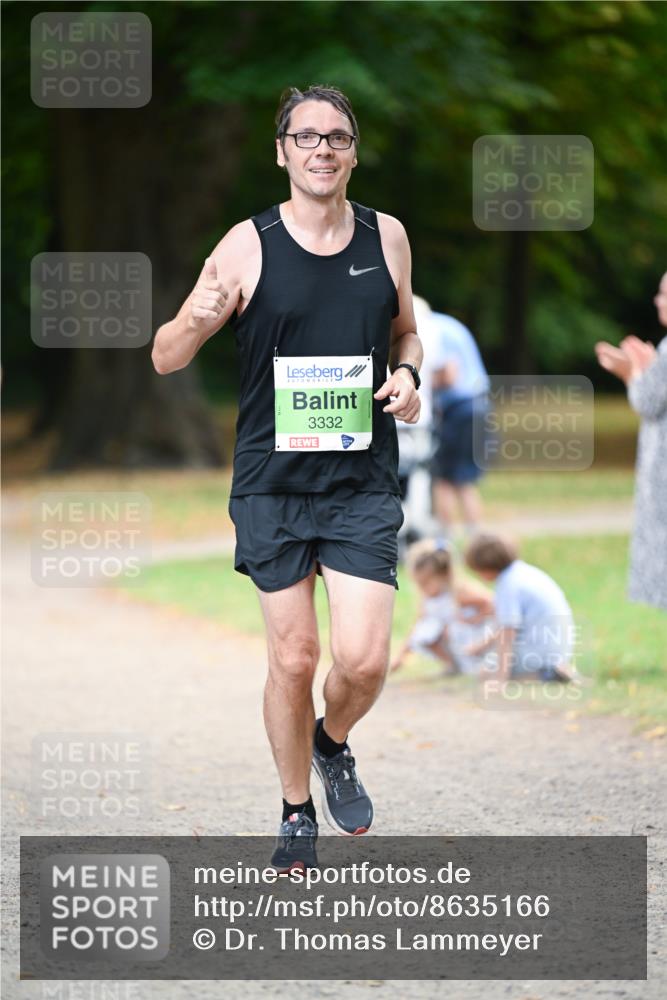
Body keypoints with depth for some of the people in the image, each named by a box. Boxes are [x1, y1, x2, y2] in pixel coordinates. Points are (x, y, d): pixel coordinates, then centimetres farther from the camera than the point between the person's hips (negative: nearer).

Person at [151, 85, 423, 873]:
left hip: (363, 482, 2)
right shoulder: (249, 246, -5)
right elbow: (165, 360, -3)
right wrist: (197, 318, -25)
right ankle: (297, 813, 22)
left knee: (363, 659, -9)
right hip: (273, 482, -2)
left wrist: (407, 374, -1)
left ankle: (333, 747, 24)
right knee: (293, 658, 1)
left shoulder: (386, 238, 4)